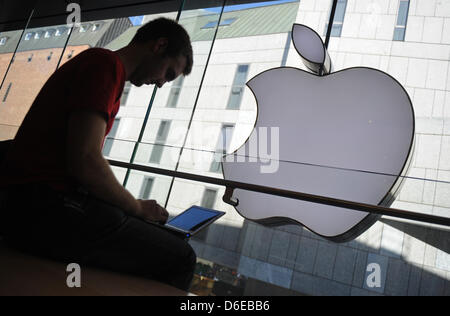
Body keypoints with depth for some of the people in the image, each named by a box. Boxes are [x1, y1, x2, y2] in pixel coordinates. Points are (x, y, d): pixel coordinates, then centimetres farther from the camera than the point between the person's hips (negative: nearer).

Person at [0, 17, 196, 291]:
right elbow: (85, 163, -21)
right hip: (47, 207, -10)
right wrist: (137, 207, -5)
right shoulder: (105, 63, -10)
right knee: (180, 259, -10)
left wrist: (135, 206, 12)